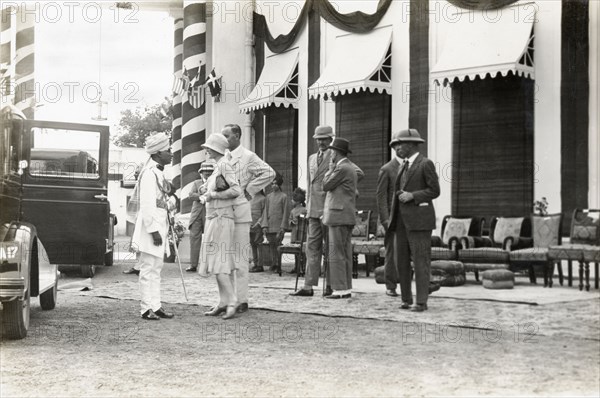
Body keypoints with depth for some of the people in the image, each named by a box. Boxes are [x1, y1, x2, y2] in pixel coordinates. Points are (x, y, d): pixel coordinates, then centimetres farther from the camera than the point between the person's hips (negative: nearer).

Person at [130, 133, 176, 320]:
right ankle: (147, 308, 0)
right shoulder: (149, 173, -15)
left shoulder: (158, 172, 16)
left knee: (156, 268, 13)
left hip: (159, 223, 10)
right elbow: (147, 205, -20)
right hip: (151, 223, -10)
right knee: (148, 268, -5)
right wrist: (154, 230, -21)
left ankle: (156, 306, 18)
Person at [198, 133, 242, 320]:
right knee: (219, 263, 9)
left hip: (221, 218, -10)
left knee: (217, 262, -11)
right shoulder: (217, 166, 15)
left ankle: (231, 301, -10)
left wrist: (213, 195, -15)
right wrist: (205, 194, 9)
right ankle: (223, 303, 12)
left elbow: (236, 190, -21)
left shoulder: (224, 165, -12)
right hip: (213, 217, 10)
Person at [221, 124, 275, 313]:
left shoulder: (248, 156, -5)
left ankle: (242, 301, 0)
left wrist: (249, 191, -8)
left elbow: (269, 173, -12)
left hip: (239, 212, -7)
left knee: (239, 259, -5)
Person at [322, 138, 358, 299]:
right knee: (345, 254, 9)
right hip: (347, 217, 10)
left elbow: (326, 186, -10)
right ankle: (346, 289, 11)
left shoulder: (342, 168, -13)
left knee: (336, 254, -9)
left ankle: (339, 290, -9)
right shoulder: (350, 168, 19)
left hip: (338, 216, -10)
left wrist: (330, 169, 2)